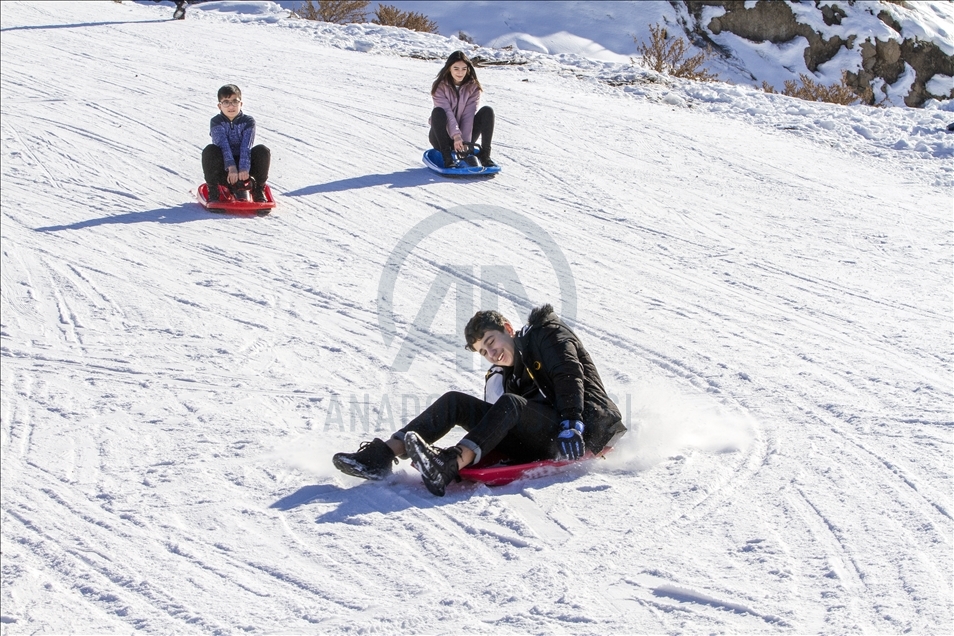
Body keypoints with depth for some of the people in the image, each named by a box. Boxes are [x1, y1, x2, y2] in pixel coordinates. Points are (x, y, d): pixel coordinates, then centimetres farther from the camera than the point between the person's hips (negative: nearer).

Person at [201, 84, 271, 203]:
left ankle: (259, 190, -9)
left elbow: (246, 147, -16)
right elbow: (223, 145, -21)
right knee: (210, 150, -32)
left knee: (263, 151, -25)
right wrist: (231, 167, -36)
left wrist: (244, 168, -32)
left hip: (242, 161, 1)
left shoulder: (248, 121, -2)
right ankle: (213, 190, -18)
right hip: (223, 165, -1)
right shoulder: (216, 122, -5)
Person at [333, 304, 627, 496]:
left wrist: (571, 425, -23)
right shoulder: (505, 377, 23)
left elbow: (570, 377, -9)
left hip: (579, 432, -6)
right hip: (543, 443, 6)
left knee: (509, 404, -33)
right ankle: (381, 456, -22)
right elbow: (508, 428, 8)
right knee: (454, 402, -6)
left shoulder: (547, 334, 7)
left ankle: (451, 464, -54)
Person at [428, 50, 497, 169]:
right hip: (443, 137, -2)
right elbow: (447, 113, -21)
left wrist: (465, 141, -24)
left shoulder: (473, 87, -2)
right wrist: (456, 136, -35)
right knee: (438, 112, -32)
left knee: (487, 111, -17)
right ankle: (446, 156, -33)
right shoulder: (439, 86, -9)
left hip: (465, 134, 2)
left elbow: (469, 115, -13)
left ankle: (484, 154, -20)